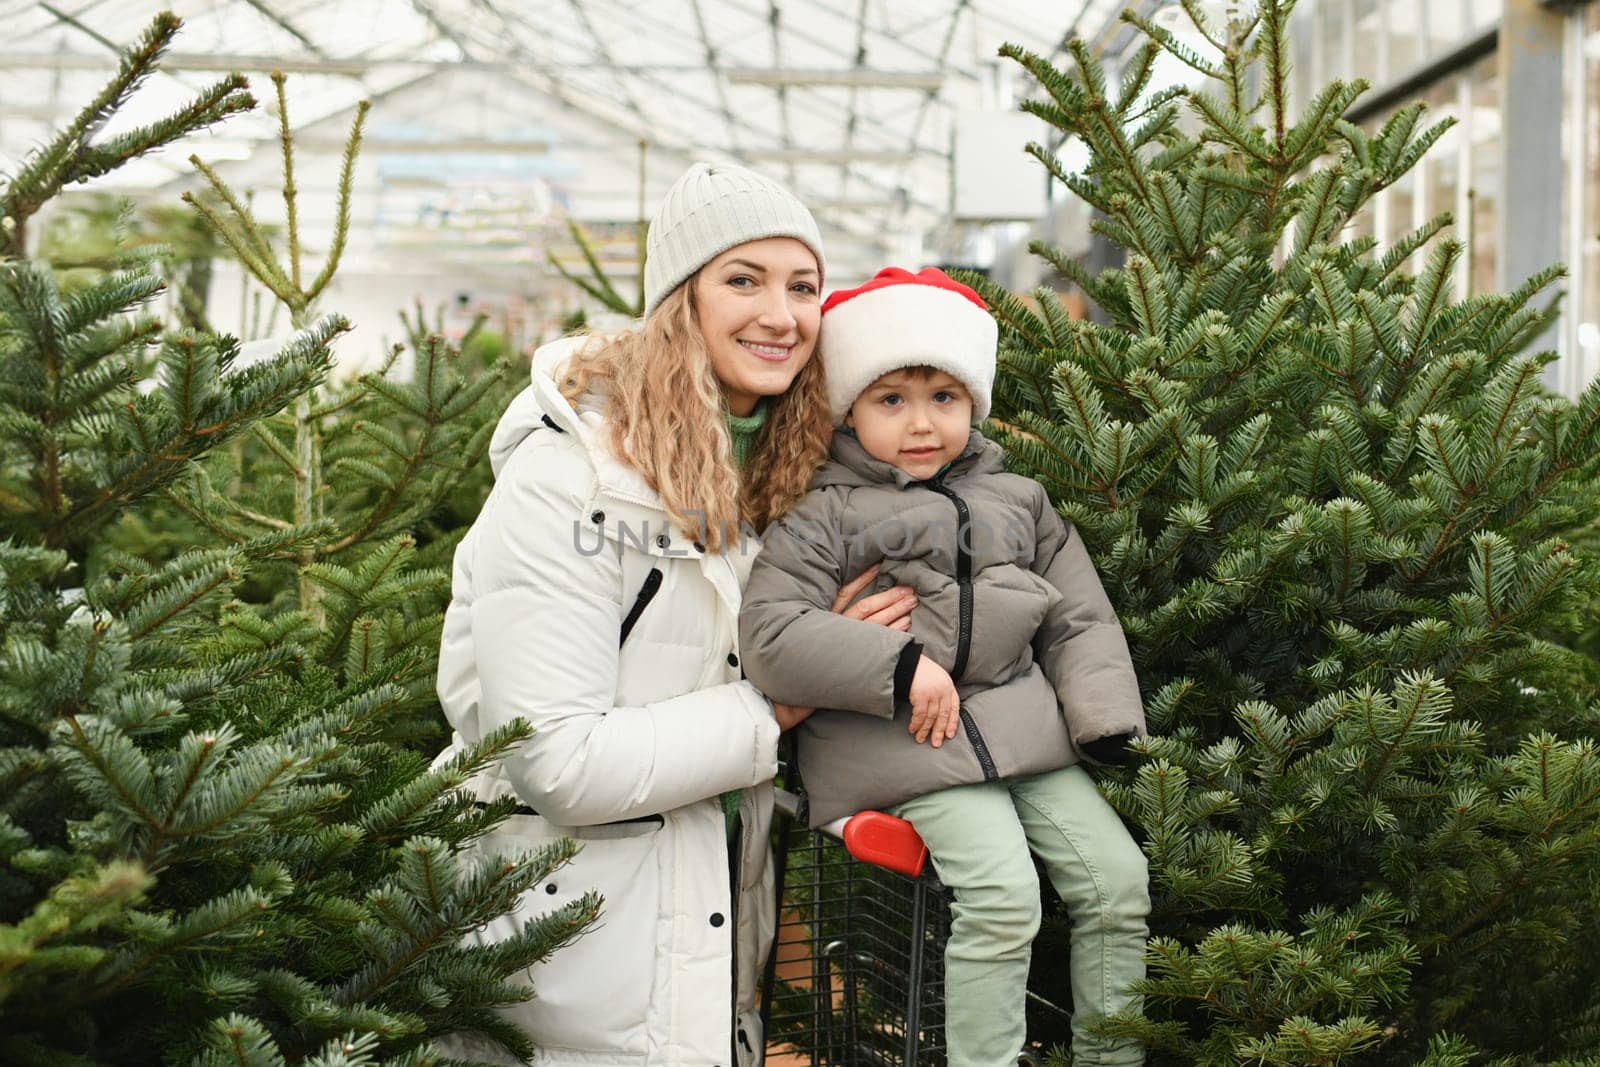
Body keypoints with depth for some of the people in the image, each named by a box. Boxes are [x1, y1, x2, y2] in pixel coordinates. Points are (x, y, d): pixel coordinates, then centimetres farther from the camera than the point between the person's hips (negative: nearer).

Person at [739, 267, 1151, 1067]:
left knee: (1117, 876, 1)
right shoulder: (826, 515, -2)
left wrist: (1105, 719, -1)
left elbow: (1082, 618, 15)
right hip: (909, 746, -6)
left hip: (1024, 725, 6)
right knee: (1002, 894, -22)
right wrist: (900, 670, -18)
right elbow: (768, 634, -14)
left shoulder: (1016, 500, 14)